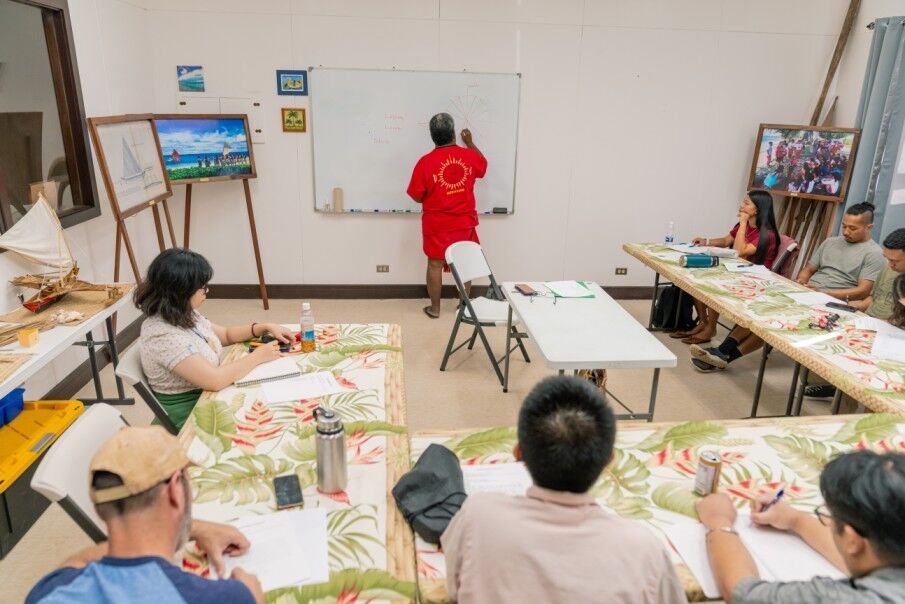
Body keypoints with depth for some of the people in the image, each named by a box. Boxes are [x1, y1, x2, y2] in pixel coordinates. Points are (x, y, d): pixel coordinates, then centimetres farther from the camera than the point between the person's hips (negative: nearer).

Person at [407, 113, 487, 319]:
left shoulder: (426, 162, -14)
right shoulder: (469, 156, -6)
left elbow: (417, 196, -7)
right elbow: (483, 164, 19)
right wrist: (470, 142, 30)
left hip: (437, 225, -2)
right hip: (464, 222, 3)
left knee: (435, 265, 10)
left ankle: (434, 308, 19)